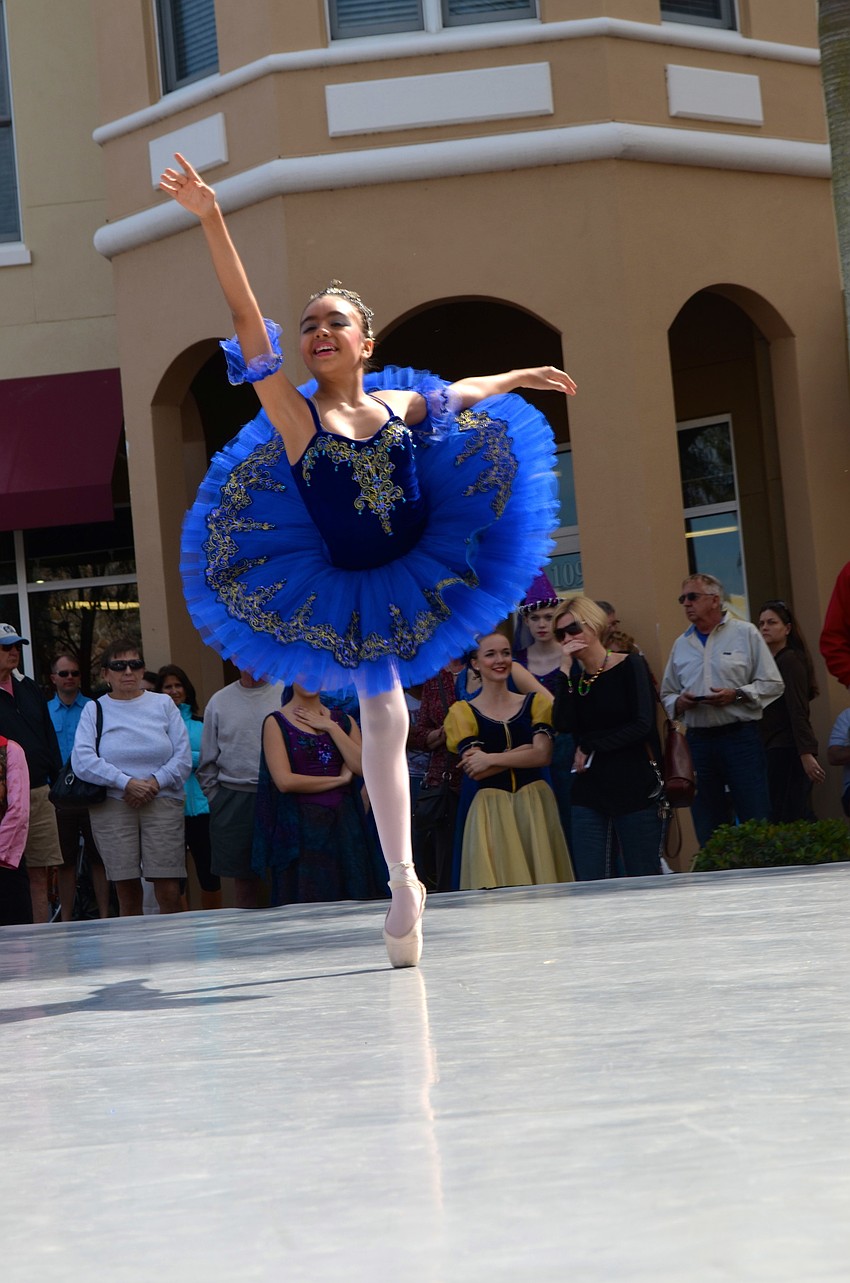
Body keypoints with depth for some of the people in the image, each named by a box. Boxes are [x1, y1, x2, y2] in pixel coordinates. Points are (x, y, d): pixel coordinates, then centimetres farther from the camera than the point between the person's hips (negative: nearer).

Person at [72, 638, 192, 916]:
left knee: (169, 894, -8)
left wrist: (154, 783, -11)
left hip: (162, 803, 0)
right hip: (112, 807, 0)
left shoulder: (163, 704, 12)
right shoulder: (94, 709, 9)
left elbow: (183, 757, 4)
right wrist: (126, 783, -13)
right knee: (127, 895, 0)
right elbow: (82, 760, -5)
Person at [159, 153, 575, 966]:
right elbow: (246, 319, -21)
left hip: (416, 574, 3)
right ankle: (403, 884, 8)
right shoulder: (292, 413, -11)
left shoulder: (402, 403, 0)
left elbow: (460, 391, 23)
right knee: (385, 721, 0)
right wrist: (210, 222, -29)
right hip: (347, 593, -3)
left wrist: (522, 377, 37)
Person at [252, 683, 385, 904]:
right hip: (301, 827, -4)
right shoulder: (276, 723, 0)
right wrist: (340, 780, -5)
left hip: (344, 824, 4)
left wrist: (331, 728, -7)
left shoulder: (343, 721, 12)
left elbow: (362, 767, -5)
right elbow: (284, 781, -13)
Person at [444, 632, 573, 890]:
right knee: (498, 890, -4)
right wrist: (523, 752, -8)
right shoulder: (463, 712, 3)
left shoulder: (535, 703, 9)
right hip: (491, 811, -2)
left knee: (542, 878, 0)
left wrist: (492, 759, -11)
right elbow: (476, 770, -8)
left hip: (536, 806, 2)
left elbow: (543, 755, -6)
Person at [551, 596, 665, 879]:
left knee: (643, 881, -2)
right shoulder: (574, 678, 12)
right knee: (590, 886, -3)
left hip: (636, 790, -4)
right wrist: (565, 671, -7)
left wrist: (590, 747, -6)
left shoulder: (630, 666, 0)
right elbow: (562, 724, -6)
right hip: (589, 794, 4)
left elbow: (642, 724, -10)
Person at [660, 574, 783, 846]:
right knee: (707, 828, 6)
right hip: (699, 740, 4)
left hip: (740, 735, -4)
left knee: (756, 821, -6)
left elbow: (772, 684, 1)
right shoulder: (681, 645, 16)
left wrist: (736, 695, -13)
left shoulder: (745, 633, 4)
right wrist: (679, 702, -1)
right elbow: (666, 695, 21)